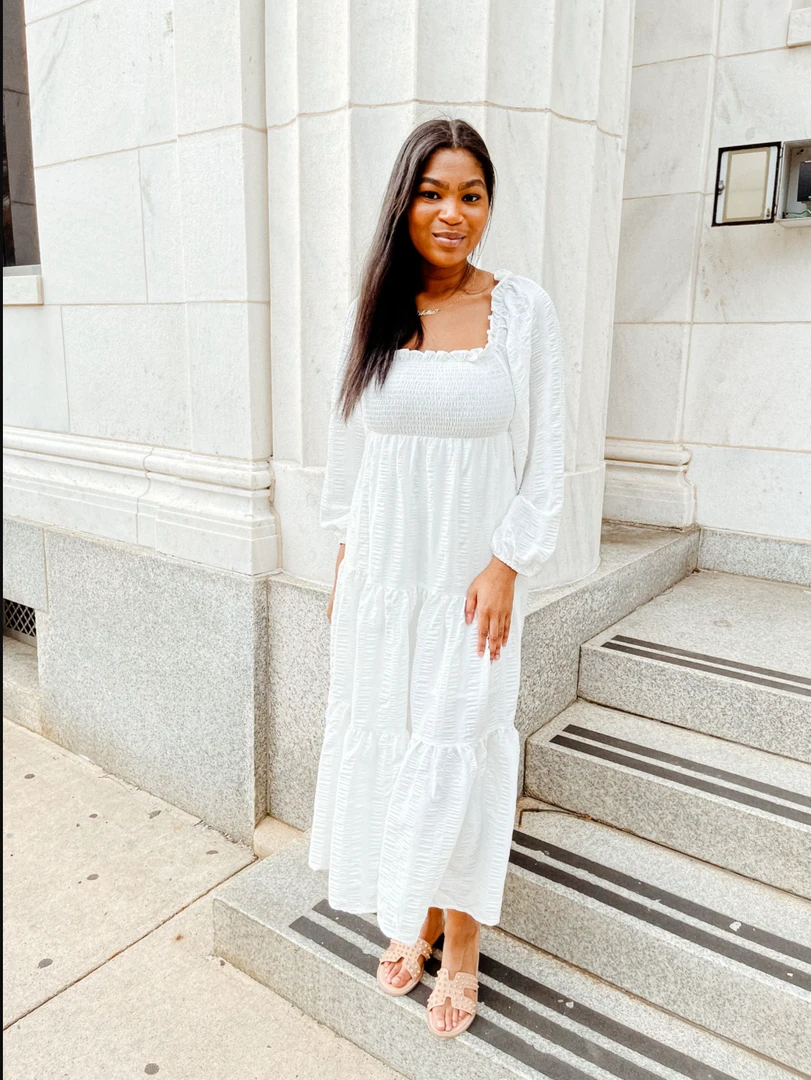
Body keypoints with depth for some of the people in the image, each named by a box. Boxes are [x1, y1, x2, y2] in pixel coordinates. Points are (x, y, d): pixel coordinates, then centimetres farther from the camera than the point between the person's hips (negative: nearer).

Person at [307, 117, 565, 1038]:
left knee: (458, 754, 2)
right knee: (387, 743, 10)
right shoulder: (375, 313, 5)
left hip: (472, 575, -2)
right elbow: (348, 447, 10)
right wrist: (343, 564, 9)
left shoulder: (524, 310, -2)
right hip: (381, 573, 3)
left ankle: (460, 944, 25)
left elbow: (545, 455, -2)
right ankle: (409, 918, 32)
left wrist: (505, 564, -10)